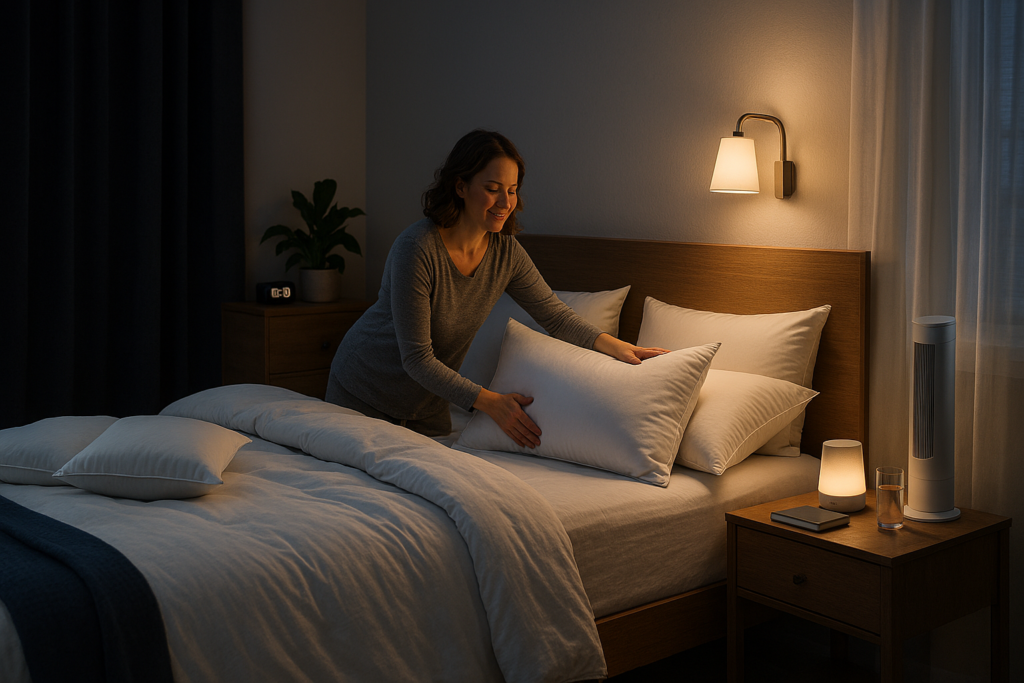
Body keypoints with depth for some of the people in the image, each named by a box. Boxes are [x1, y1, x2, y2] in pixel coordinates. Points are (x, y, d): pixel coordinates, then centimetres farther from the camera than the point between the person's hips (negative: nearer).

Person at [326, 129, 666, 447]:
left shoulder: (506, 252, -12)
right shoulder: (417, 249, -31)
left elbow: (555, 315, -4)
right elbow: (417, 359, -29)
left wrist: (615, 346, -21)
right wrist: (490, 402, -31)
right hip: (365, 392, -5)